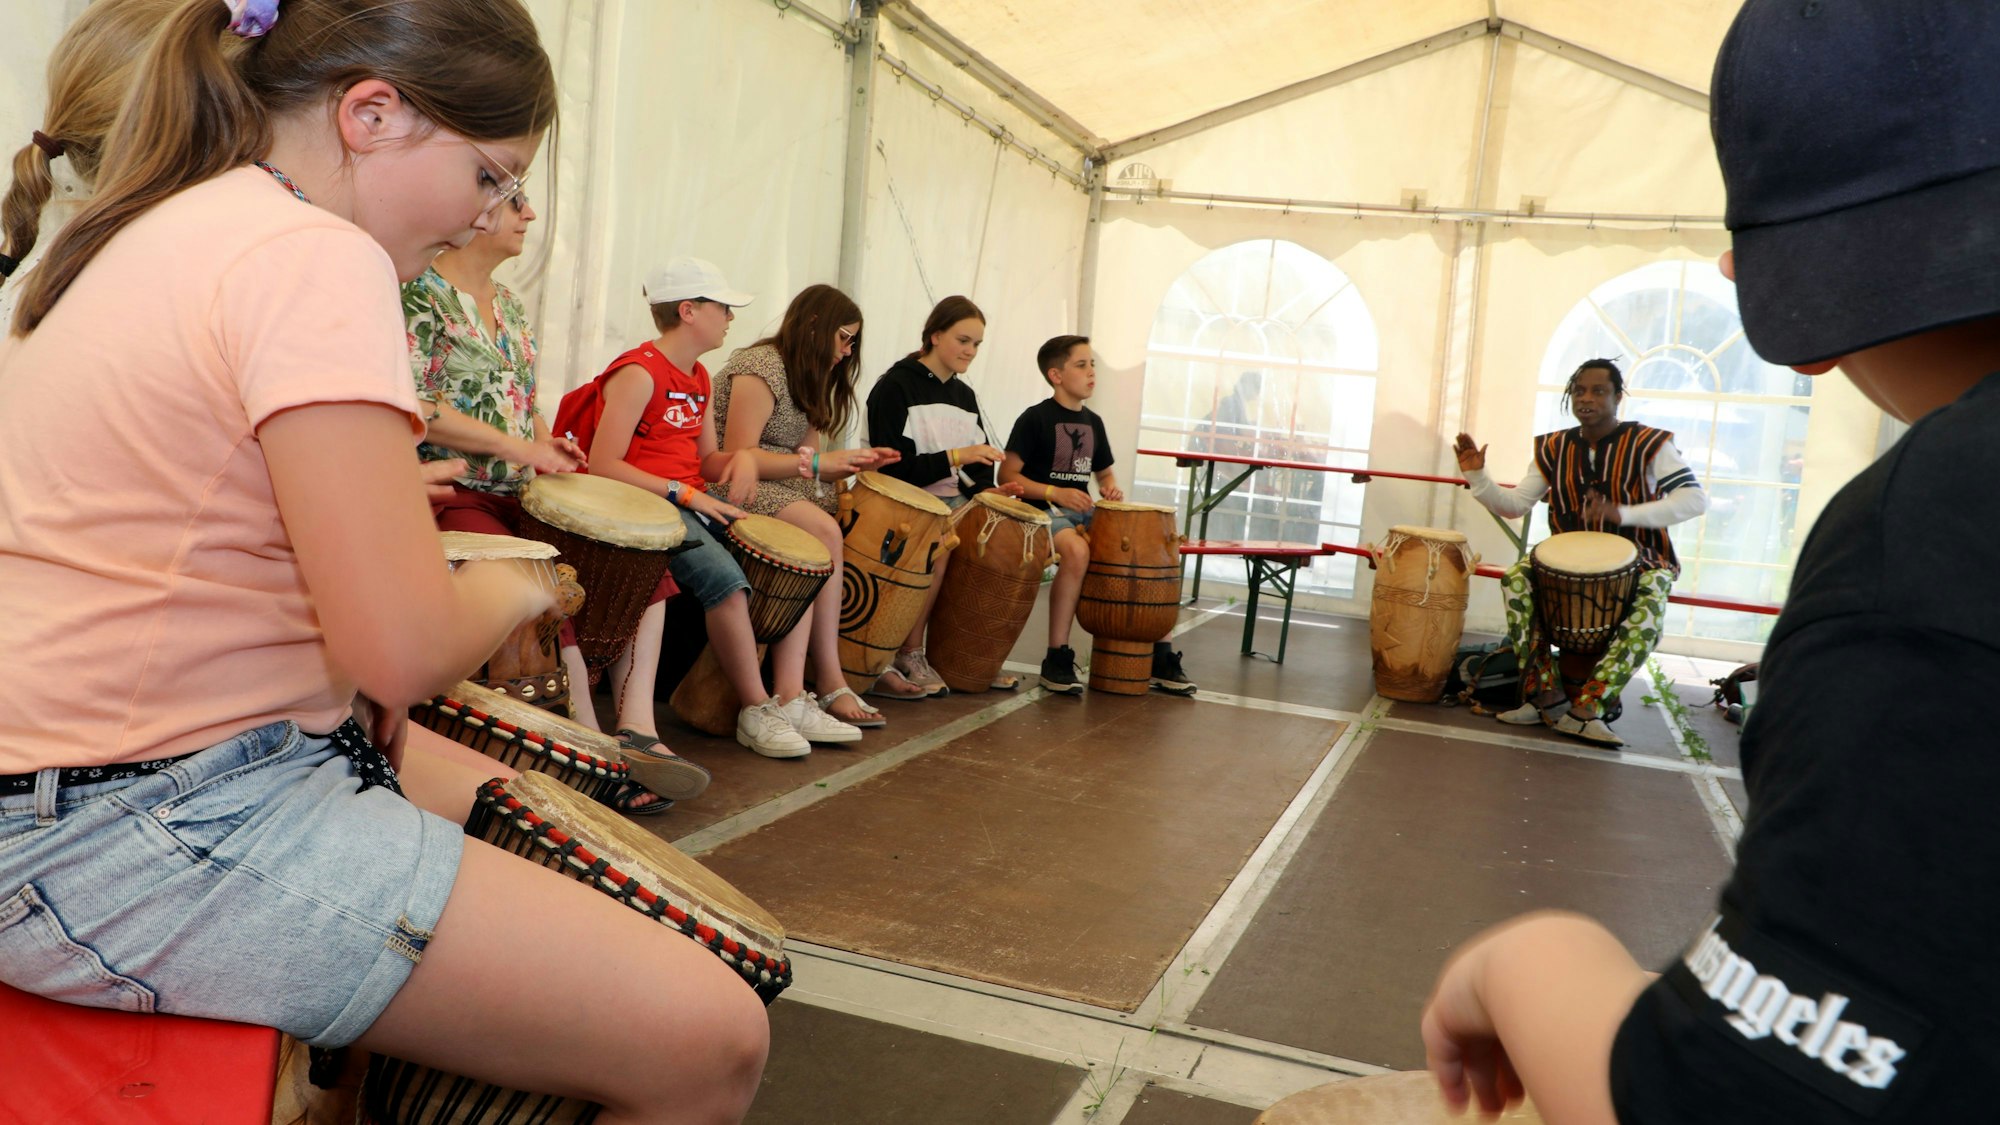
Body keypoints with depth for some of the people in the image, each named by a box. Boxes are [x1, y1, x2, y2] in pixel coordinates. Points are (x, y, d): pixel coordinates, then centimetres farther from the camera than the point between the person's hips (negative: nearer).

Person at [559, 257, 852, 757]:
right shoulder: (638, 374, -11)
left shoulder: (699, 379, 18)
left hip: (694, 503, 9)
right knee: (726, 577, -32)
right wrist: (685, 493, -20)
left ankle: (792, 701, -8)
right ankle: (755, 711, -15)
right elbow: (603, 466, -18)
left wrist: (741, 458, -3)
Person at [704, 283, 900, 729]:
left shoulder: (808, 380, 19)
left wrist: (854, 462, -2)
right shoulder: (762, 366, -11)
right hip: (740, 489, -9)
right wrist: (820, 462, -18)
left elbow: (801, 460, 15)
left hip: (779, 488, 9)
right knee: (824, 532, -31)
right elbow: (738, 456, -18)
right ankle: (830, 684, -28)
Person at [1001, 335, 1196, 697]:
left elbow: (1104, 472, 27)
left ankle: (1161, 655, 0)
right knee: (1077, 551, -39)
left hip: (1084, 512, 7)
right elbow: (1007, 475, -11)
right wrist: (1055, 493, -22)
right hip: (1043, 511, -7)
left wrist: (1111, 488, 2)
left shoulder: (1092, 422, 15)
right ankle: (1057, 658, -26)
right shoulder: (1035, 418, -6)